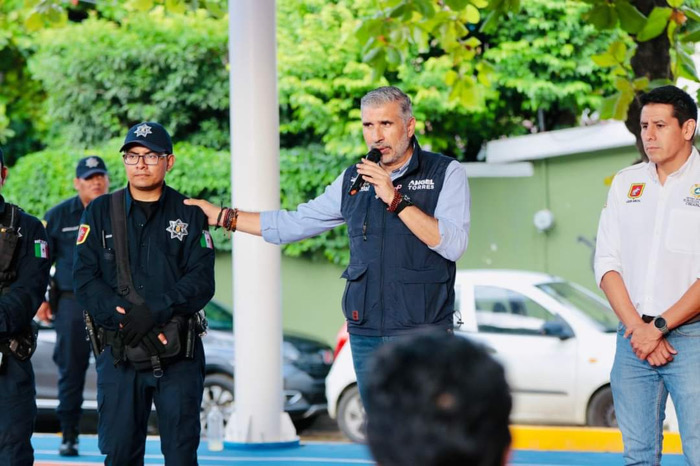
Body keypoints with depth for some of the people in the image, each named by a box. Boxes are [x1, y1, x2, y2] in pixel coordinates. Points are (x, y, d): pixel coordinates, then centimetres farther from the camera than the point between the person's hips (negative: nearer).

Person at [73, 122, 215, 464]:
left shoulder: (189, 214, 6)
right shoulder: (100, 213, 8)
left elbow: (201, 281, -5)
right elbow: (85, 280, -1)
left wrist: (153, 312, -20)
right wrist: (127, 318, -17)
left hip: (179, 354, -1)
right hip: (119, 353, 1)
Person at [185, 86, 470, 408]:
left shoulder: (446, 174, -1)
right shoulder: (354, 179, 13)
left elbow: (453, 244, -14)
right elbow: (293, 224, 20)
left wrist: (395, 200, -17)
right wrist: (223, 217, 22)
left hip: (423, 332, -5)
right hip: (366, 332, 5)